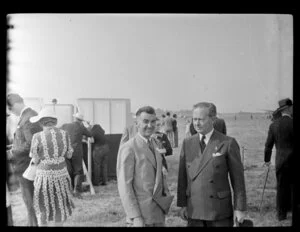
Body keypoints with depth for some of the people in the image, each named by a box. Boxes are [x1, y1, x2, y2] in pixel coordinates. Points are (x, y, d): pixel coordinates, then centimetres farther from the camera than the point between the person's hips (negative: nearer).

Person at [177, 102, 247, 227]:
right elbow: (183, 176, 7)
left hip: (220, 211, -3)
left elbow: (237, 178, -5)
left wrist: (240, 208, -6)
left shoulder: (228, 143, -7)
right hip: (194, 211, 3)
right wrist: (182, 204, 4)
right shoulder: (187, 143, 5)